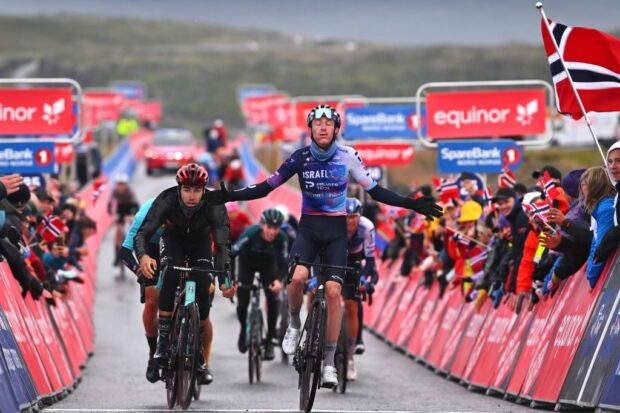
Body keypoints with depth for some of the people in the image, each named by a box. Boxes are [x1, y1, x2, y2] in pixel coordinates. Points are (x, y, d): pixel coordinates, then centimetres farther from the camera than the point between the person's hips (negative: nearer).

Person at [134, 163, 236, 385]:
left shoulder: (214, 205, -35)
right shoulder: (167, 200, -35)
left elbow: (222, 244, -42)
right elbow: (142, 233, -40)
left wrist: (225, 279, -57)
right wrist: (143, 256, -62)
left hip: (201, 242, 1)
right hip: (174, 239, -1)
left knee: (203, 291, -14)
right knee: (171, 275, -30)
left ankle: (201, 358, 0)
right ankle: (163, 341, -24)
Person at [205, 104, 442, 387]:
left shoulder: (347, 156, -6)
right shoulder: (300, 158, -6)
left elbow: (374, 191, 2)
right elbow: (267, 187, -1)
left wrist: (409, 204, -8)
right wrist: (230, 196, -12)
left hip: (336, 230, 0)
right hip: (309, 228, 0)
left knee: (333, 292, -11)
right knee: (297, 278, -27)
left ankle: (329, 362, -1)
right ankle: (295, 323, 5)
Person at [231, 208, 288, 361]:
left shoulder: (281, 238, -30)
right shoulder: (250, 234, -36)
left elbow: (283, 263, -25)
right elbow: (233, 253, -34)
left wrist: (278, 280, -45)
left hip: (268, 263, 1)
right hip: (247, 261, -1)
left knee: (272, 299, -12)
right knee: (243, 301, -7)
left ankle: (269, 341, 0)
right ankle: (243, 330, 25)